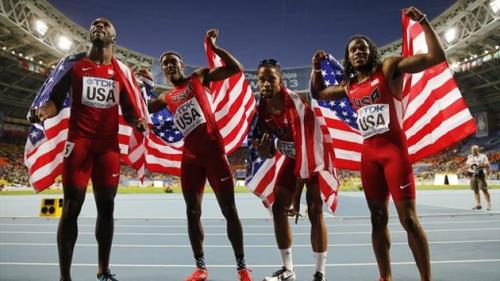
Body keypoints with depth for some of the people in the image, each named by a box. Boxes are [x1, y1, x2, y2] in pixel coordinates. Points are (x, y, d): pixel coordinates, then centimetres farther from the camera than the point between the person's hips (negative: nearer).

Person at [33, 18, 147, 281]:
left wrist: (138, 122, -10)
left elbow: (129, 111, 12)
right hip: (79, 141, -2)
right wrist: (43, 111, -17)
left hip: (109, 145, 2)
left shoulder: (121, 71, 13)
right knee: (72, 205, -4)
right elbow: (56, 100, 5)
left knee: (106, 206, 5)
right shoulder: (75, 64, 9)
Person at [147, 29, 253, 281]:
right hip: (190, 155, 5)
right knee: (192, 212, 5)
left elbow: (236, 69, -1)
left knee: (229, 209, -2)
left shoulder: (199, 77, 7)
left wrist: (213, 46, -7)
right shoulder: (166, 98, 17)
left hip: (213, 149, -4)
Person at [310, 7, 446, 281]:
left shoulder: (389, 67, 1)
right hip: (368, 153, 6)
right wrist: (316, 67, 18)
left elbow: (436, 57, -6)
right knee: (378, 218, 9)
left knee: (408, 217, -7)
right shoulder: (348, 87, 16)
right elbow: (318, 93, 30)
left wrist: (423, 21, -13)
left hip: (394, 148, -5)